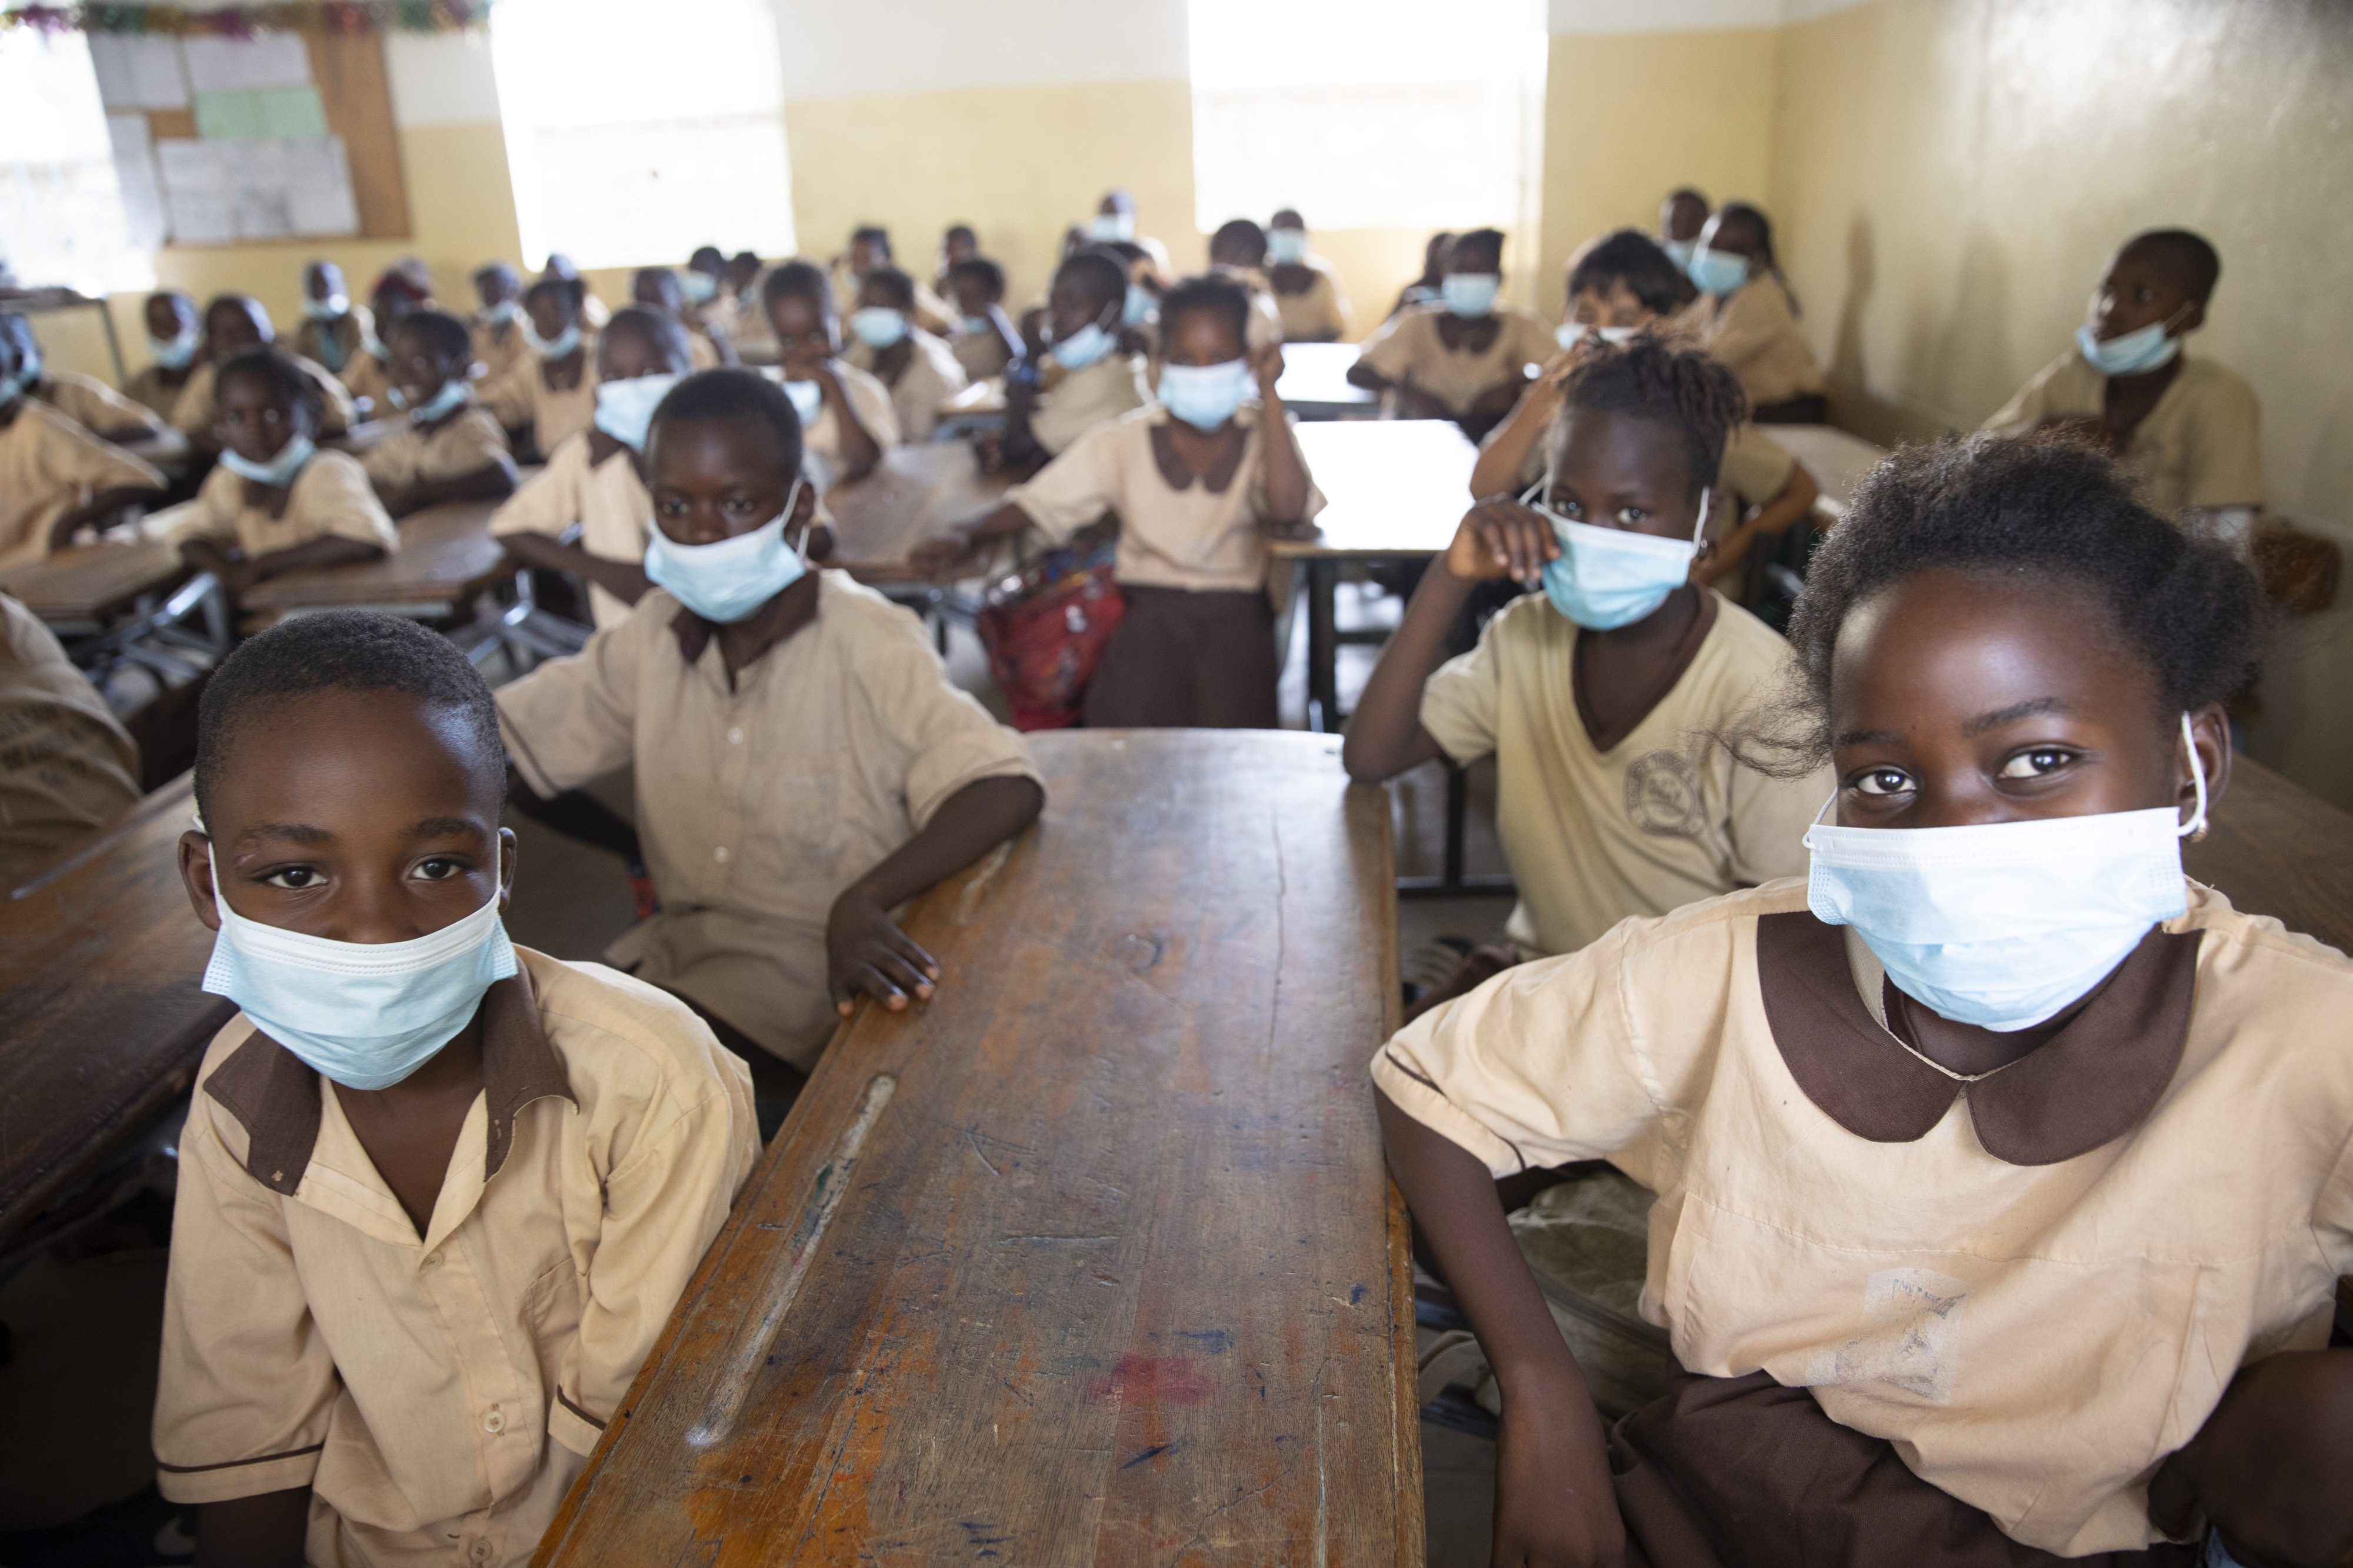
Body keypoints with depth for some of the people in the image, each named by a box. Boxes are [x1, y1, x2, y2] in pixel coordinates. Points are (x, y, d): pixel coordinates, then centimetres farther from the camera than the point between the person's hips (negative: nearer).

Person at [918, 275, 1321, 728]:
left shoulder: (1265, 434, 5)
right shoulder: (1125, 441, 8)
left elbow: (1289, 510, -15)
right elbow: (1040, 502, 6)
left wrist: (1268, 391, -10)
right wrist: (965, 535, -13)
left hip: (1234, 607, 0)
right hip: (1149, 602, 1)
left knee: (1231, 717, -30)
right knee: (1134, 708, -29)